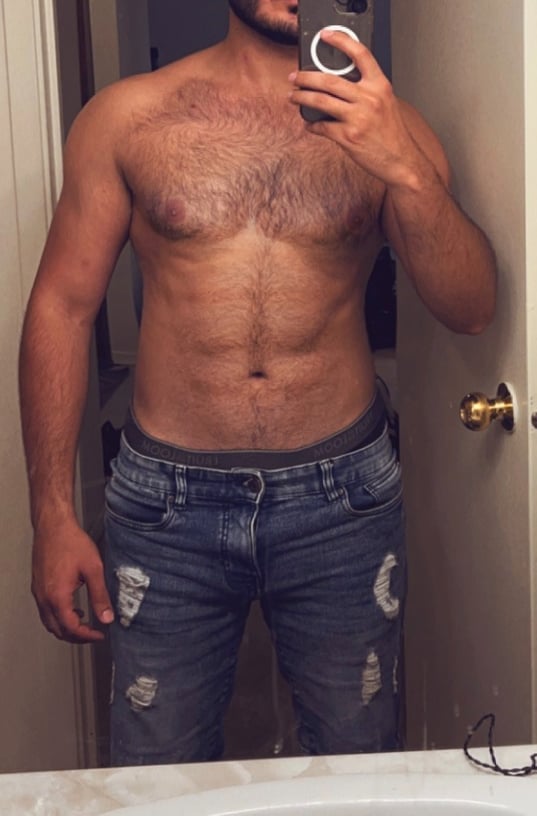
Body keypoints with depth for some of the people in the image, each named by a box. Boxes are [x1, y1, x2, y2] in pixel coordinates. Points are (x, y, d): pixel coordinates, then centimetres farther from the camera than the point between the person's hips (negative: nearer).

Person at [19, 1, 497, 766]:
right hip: (167, 503, 0)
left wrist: (404, 168, -24)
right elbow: (62, 307, 0)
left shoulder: (383, 125, 2)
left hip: (343, 501, 1)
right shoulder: (127, 117, 1)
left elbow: (471, 308, -7)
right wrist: (53, 517, -4)